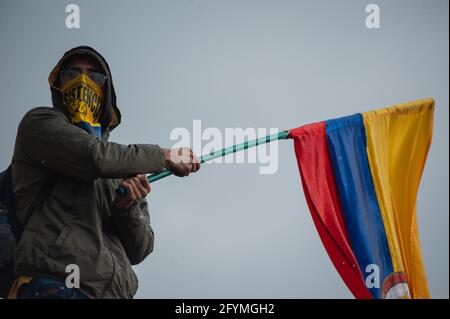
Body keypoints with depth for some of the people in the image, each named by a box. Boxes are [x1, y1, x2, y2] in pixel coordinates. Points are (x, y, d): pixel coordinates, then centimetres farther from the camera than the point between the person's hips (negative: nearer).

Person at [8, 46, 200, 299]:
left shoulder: (126, 173, 23)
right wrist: (165, 156, 3)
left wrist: (128, 208, 1)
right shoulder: (40, 122, 11)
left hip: (116, 289, 5)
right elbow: (95, 157, -8)